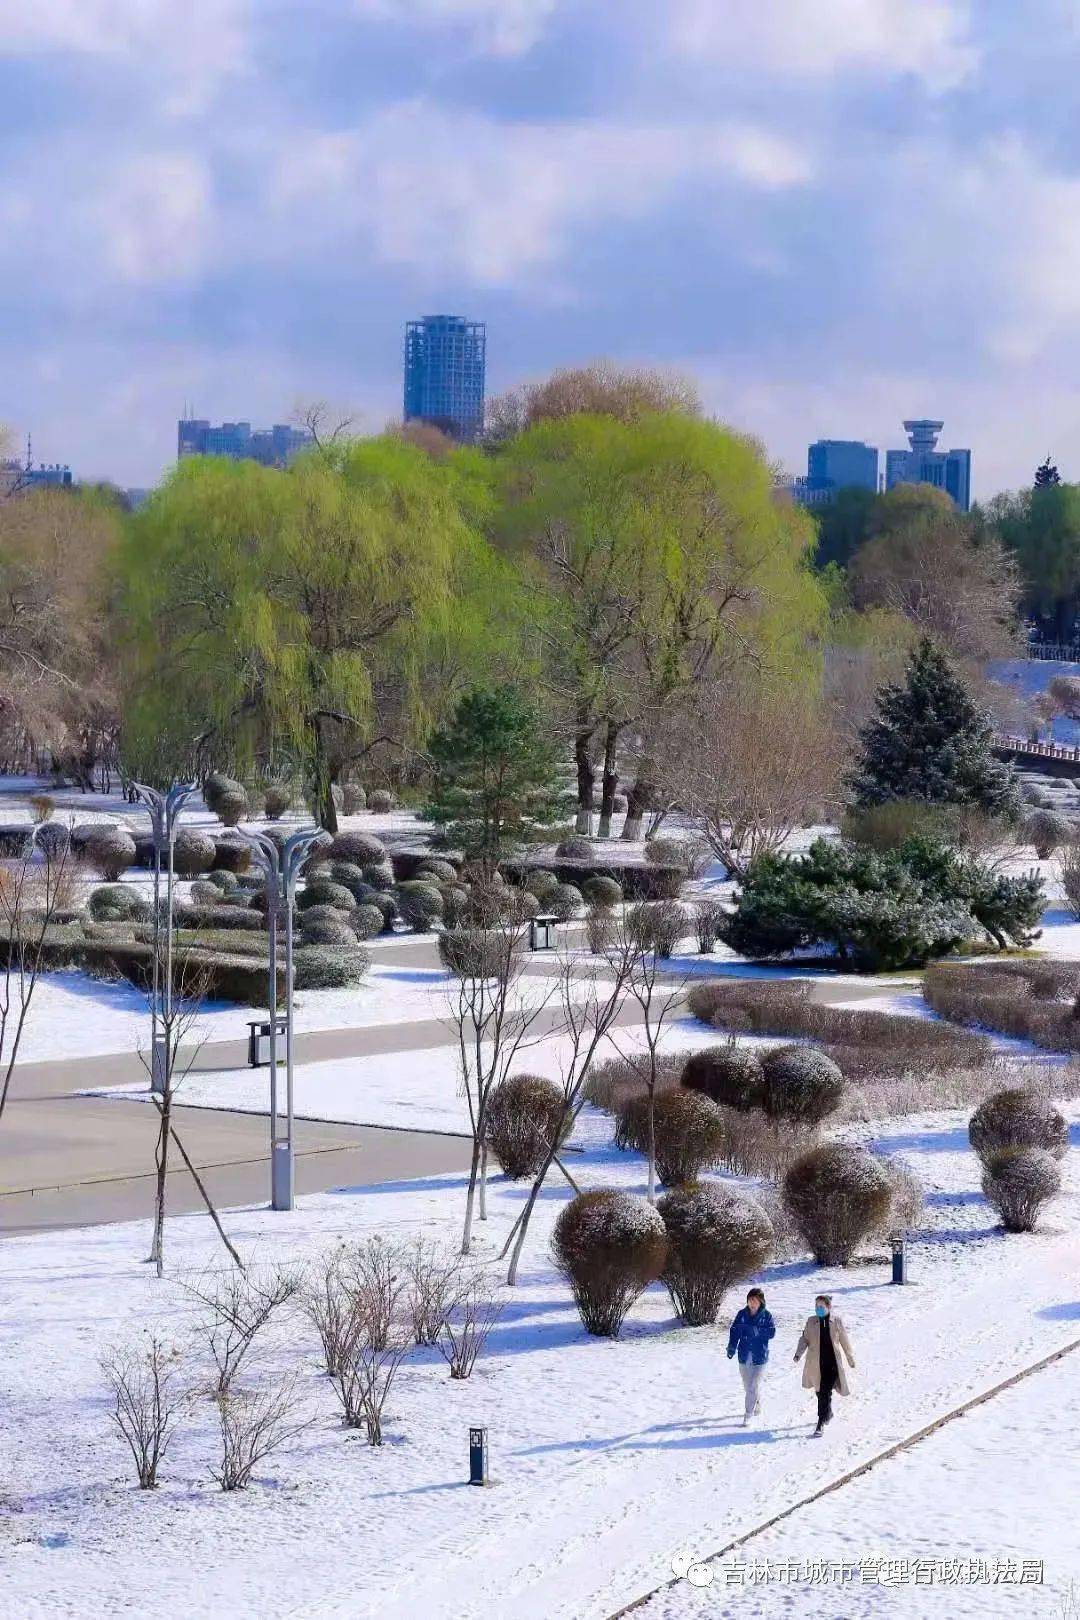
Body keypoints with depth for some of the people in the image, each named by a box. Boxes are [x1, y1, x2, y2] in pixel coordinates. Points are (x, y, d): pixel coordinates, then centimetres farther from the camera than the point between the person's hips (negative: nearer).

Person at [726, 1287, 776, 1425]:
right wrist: (731, 1347, -12)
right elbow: (734, 1331, 0)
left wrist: (757, 1331, -24)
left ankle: (748, 1416, -4)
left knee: (754, 1386, -8)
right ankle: (757, 1406, 38)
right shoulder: (742, 1314, 2)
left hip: (759, 1356, -3)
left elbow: (771, 1332, -11)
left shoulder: (766, 1315, -4)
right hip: (744, 1355, 3)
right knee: (747, 1386, 14)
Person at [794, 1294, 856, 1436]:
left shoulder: (836, 1321, -1)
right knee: (820, 1392, 15)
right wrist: (798, 1353, -14)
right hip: (815, 1364, 3)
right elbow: (805, 1339, 5)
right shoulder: (811, 1321, 3)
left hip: (832, 1363, -3)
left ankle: (821, 1424, -12)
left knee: (825, 1393, -12)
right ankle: (828, 1414, 41)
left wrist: (850, 1359, 20)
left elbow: (844, 1341, 10)